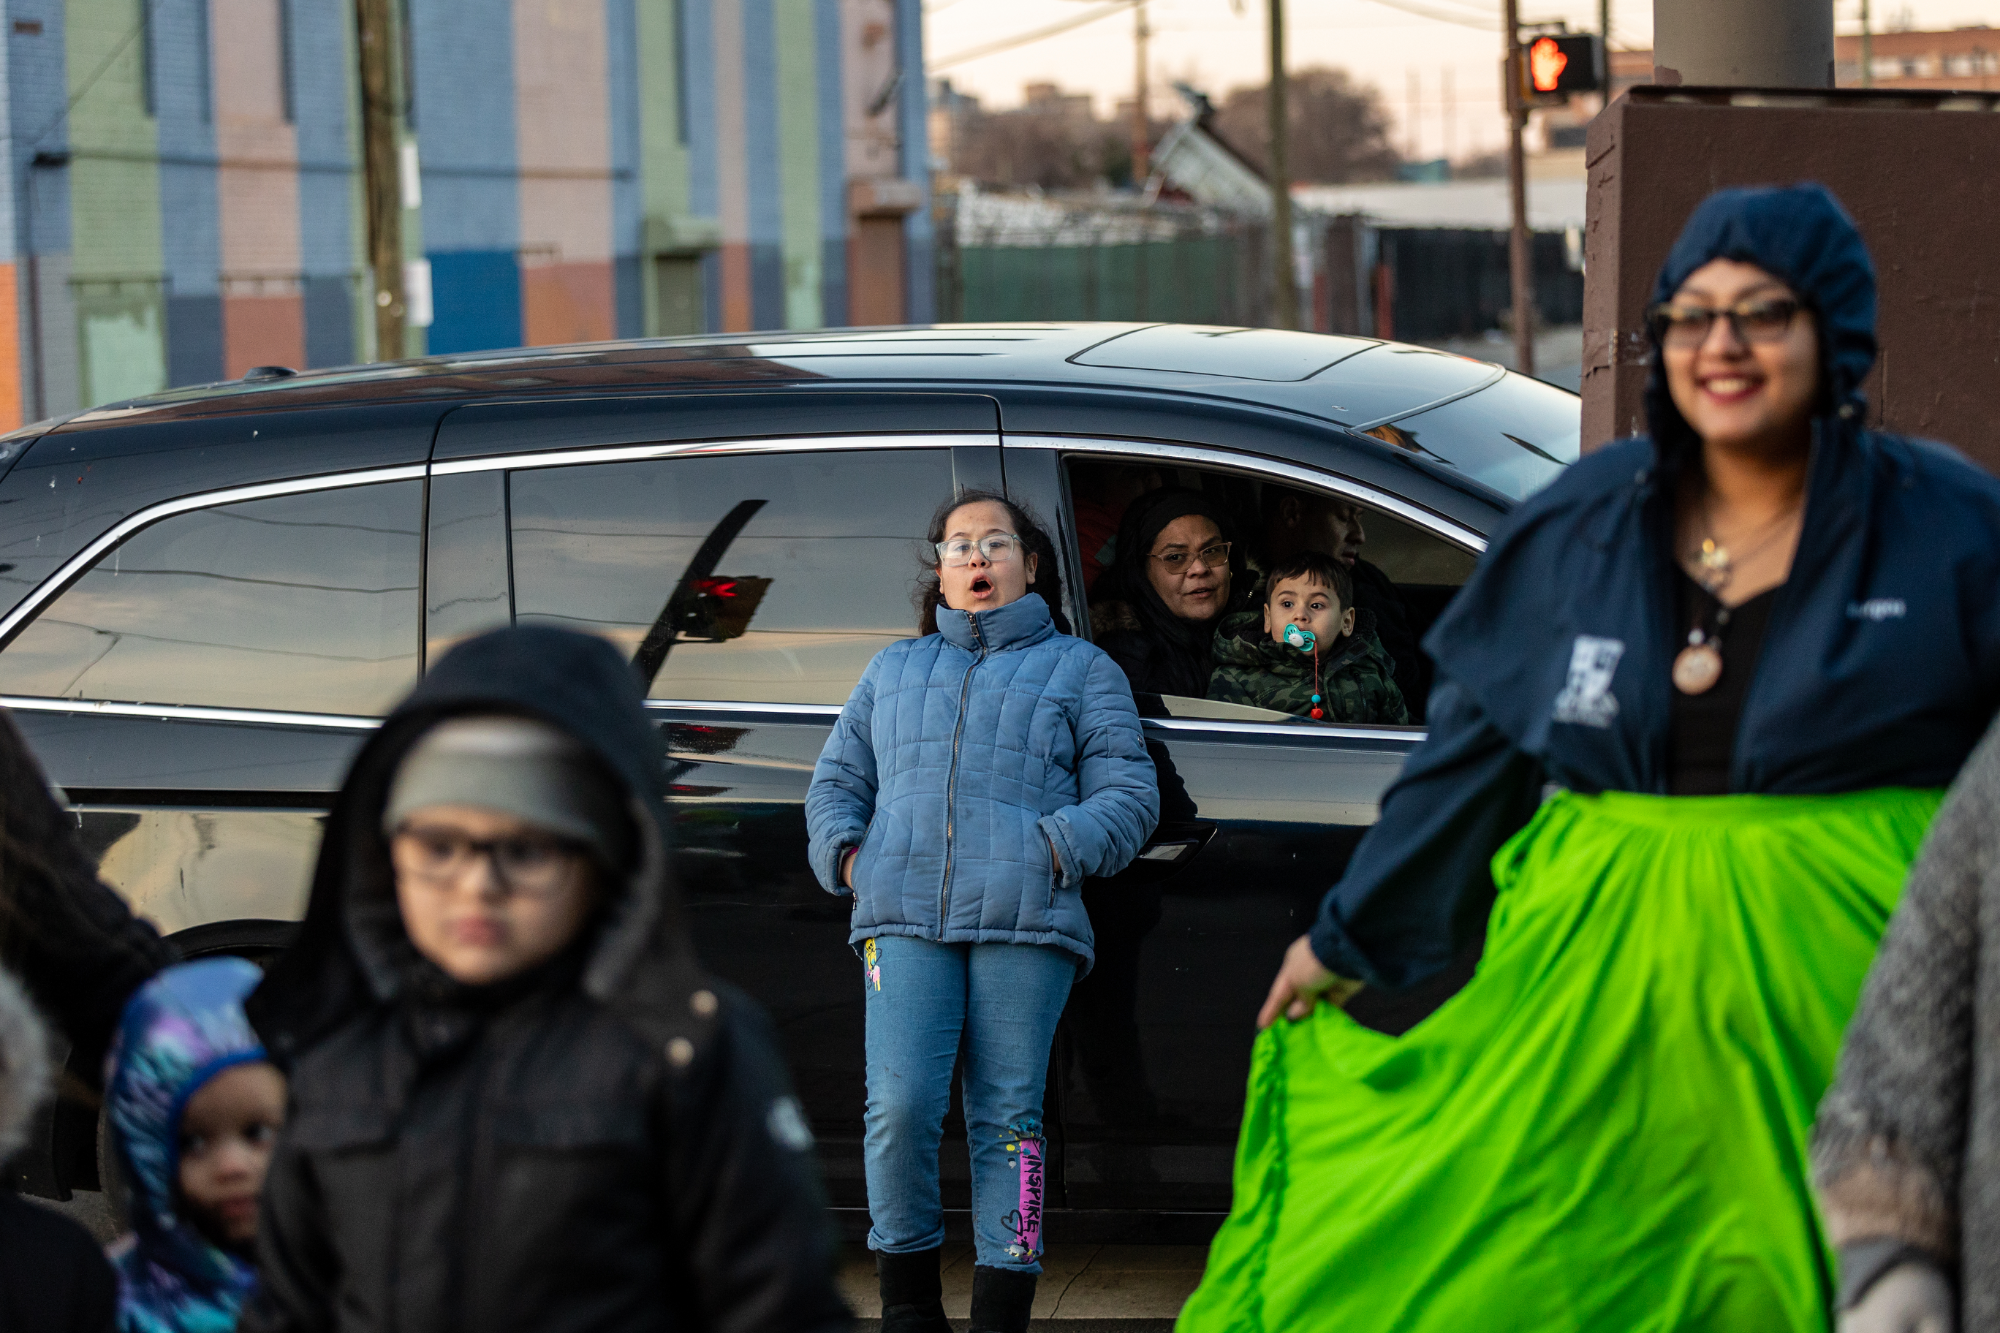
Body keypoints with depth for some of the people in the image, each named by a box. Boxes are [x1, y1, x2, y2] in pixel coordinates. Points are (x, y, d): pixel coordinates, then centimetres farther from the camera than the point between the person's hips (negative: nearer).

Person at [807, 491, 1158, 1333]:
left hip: (1024, 920, -1)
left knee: (1006, 1115, -5)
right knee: (899, 1106, -13)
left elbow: (1129, 794, 11)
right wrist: (846, 850, 7)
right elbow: (837, 779, 29)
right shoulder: (893, 670, 28)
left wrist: (1062, 847, -8)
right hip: (903, 917, 2)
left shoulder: (1079, 670, 19)